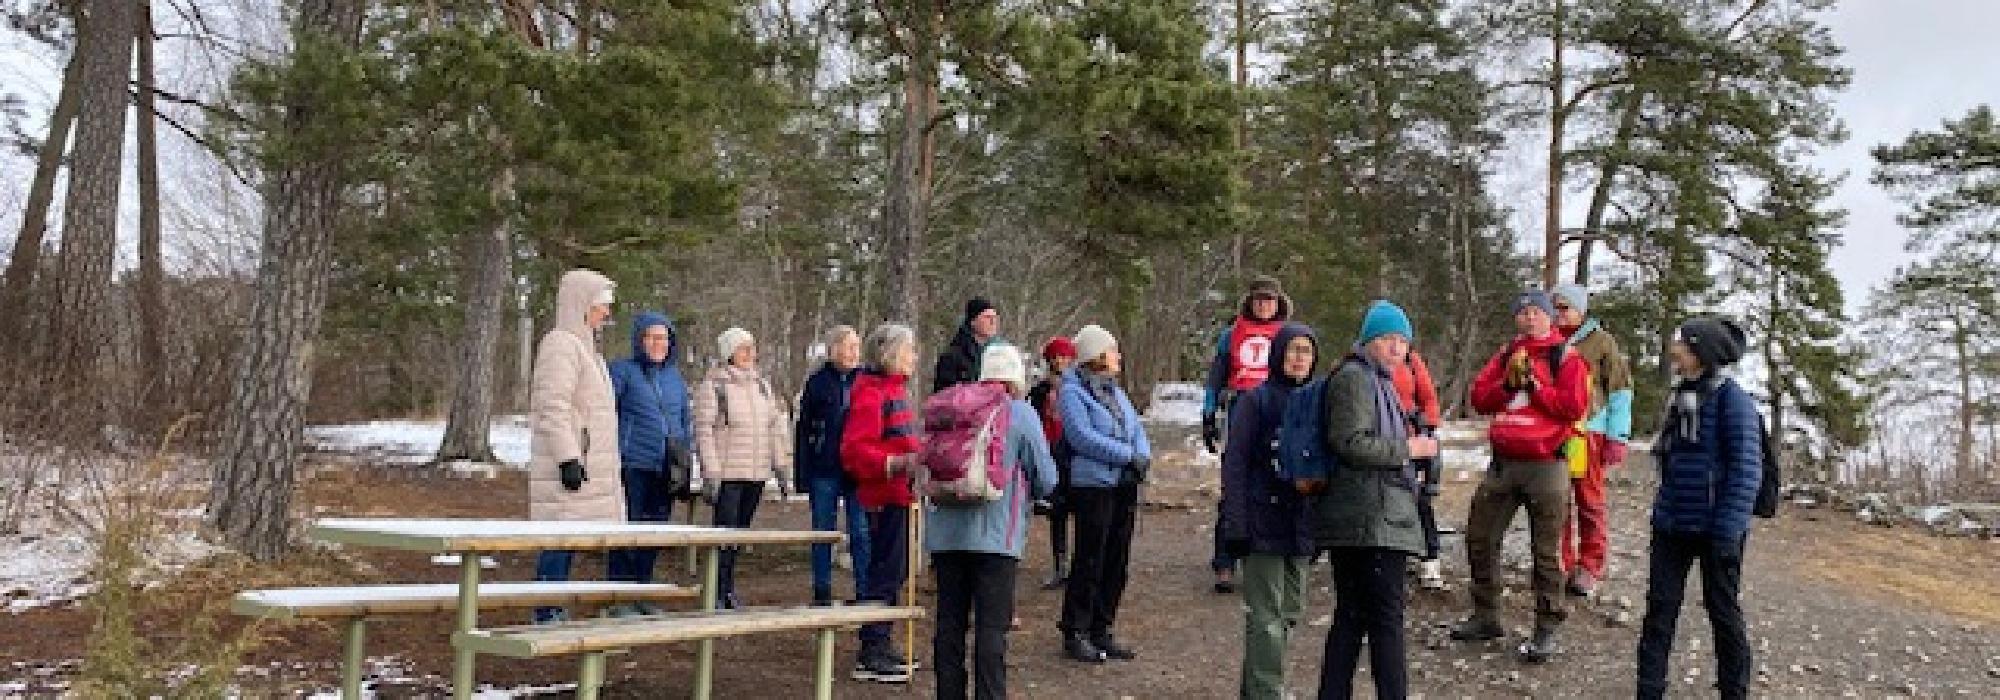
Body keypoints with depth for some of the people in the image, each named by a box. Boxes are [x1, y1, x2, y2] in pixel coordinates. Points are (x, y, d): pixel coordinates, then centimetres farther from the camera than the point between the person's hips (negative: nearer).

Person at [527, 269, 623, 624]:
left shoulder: (584, 346, 21)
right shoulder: (560, 344, -11)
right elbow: (553, 407, -19)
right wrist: (568, 459, -23)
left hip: (584, 464, 10)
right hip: (567, 465, -10)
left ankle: (555, 614, 15)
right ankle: (548, 615, -3)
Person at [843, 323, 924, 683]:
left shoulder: (895, 388, 16)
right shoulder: (871, 393, -15)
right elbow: (854, 450, -22)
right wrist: (895, 464, -31)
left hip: (898, 493, 10)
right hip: (884, 494, -10)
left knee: (894, 570, 15)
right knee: (885, 570, -6)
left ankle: (879, 646, 26)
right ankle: (870, 656, 1)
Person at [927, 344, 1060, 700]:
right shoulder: (1021, 414, -2)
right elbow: (1046, 481, 1)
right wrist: (1022, 487, 20)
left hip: (947, 533, 4)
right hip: (995, 536, -4)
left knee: (950, 623, 10)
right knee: (992, 627, -1)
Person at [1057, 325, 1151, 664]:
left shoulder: (1115, 390, 17)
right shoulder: (1073, 392, -8)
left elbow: (1136, 428, 14)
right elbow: (1083, 436, -19)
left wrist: (1143, 456, -7)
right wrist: (1128, 455, -18)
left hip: (1125, 484, 8)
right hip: (1093, 485, -8)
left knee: (1117, 560, 10)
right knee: (1089, 560, -4)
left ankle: (1101, 630, 20)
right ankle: (1075, 633, 7)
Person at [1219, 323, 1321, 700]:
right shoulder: (1255, 401, -5)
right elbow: (1234, 466, -8)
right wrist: (1235, 525, -14)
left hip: (1300, 526, 6)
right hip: (1263, 524, -6)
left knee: (1289, 611, 12)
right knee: (1266, 616, -5)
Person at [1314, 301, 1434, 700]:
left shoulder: (1378, 381, 23)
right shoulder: (1354, 379, -9)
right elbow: (1350, 443, -19)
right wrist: (1407, 449, -12)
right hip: (1373, 521, -10)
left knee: (1351, 617, 12)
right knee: (1387, 621, -8)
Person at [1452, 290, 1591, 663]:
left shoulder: (1566, 358, -2)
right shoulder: (1506, 355, 14)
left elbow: (1575, 407, -13)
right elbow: (1479, 397, 8)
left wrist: (1533, 383, -14)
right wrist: (1509, 382, -8)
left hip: (1546, 466, -6)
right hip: (1502, 463, 6)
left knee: (1546, 550, -1)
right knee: (1479, 538, 9)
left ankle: (1547, 629, 9)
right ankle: (1485, 617, 23)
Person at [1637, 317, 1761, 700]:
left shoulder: (1731, 398, -13)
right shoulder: (1682, 396, 10)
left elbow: (1746, 470, -17)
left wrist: (1728, 530, -22)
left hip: (1714, 528, -6)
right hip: (1672, 525, 7)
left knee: (1723, 612, 7)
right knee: (1659, 610, 5)